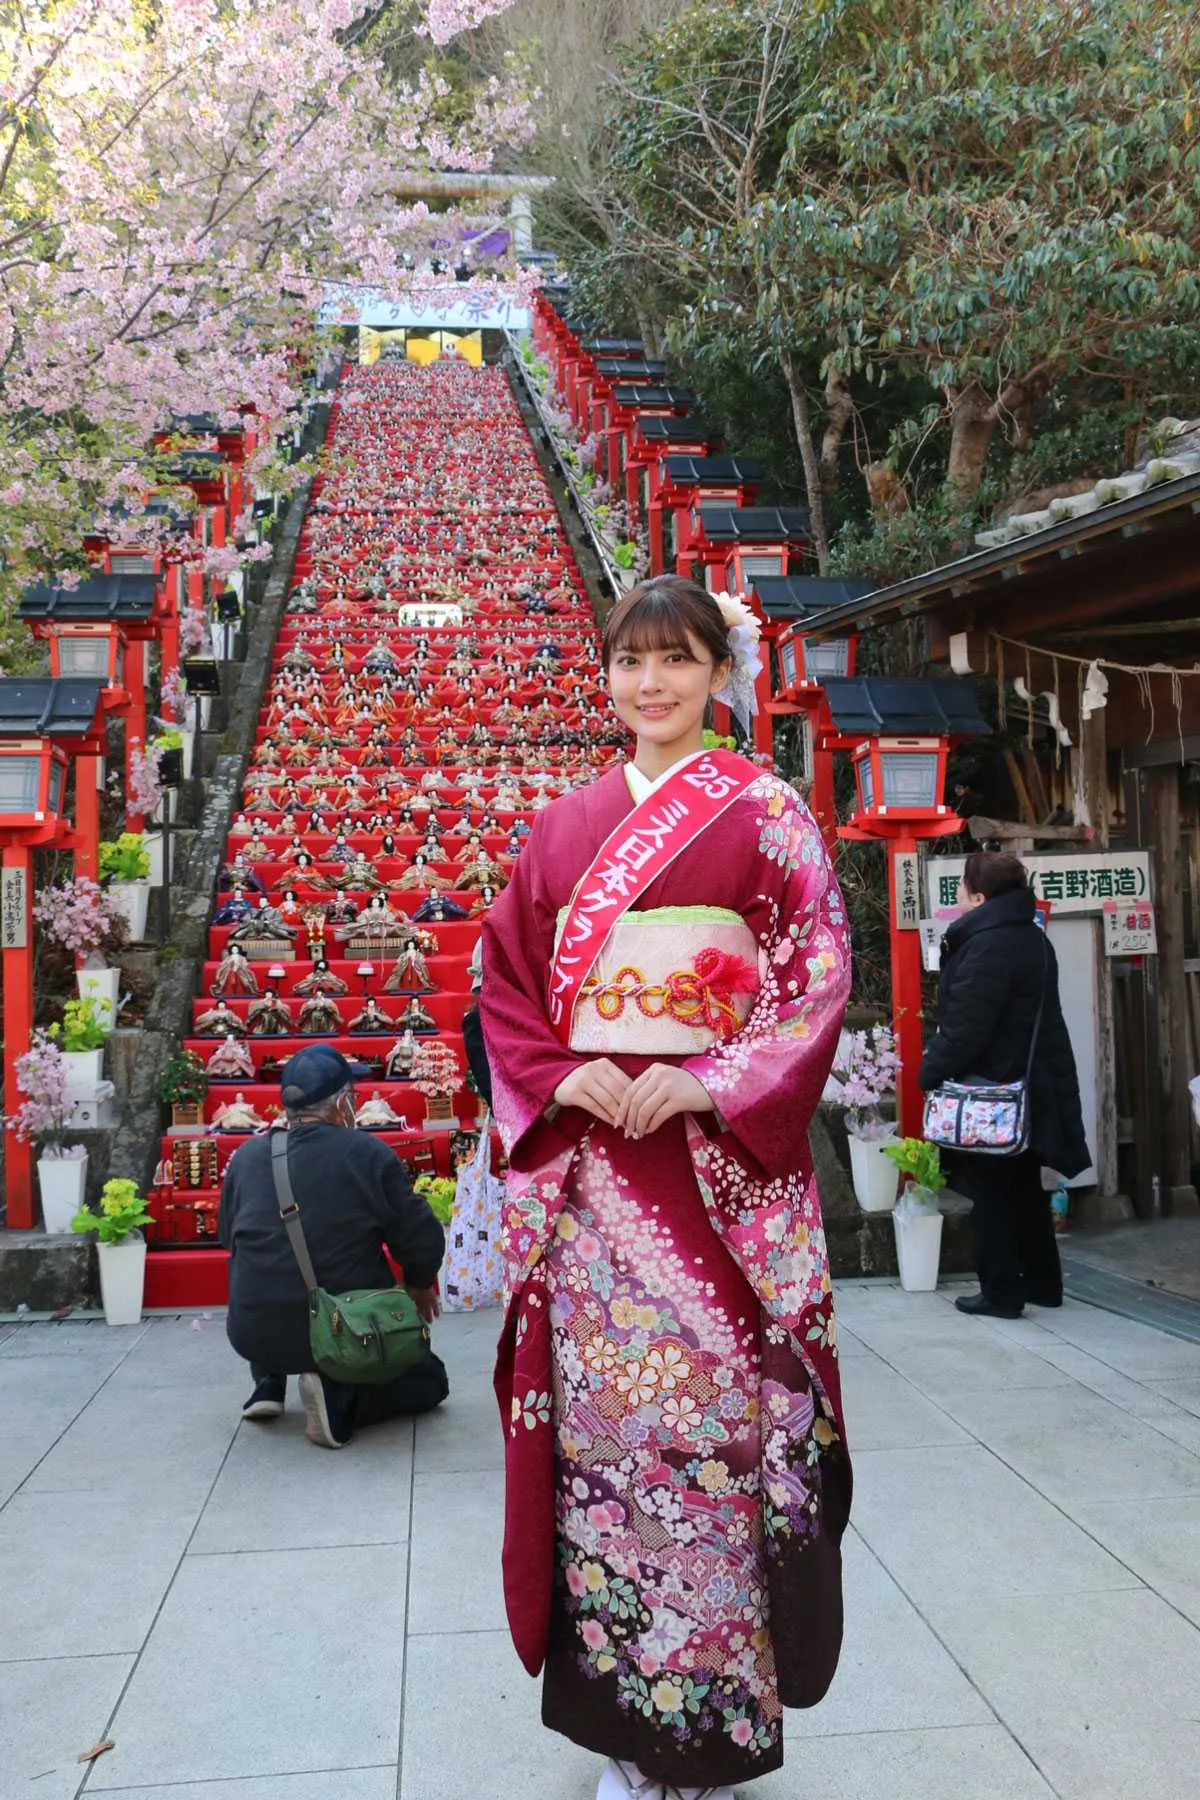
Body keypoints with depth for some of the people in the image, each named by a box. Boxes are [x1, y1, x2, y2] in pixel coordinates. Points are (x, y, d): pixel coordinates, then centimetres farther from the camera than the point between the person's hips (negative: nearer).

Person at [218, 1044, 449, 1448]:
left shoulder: (245, 1157, -2)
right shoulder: (368, 1154, -12)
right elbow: (423, 1240, -7)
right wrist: (420, 1286, 15)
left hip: (254, 1336, 4)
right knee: (431, 1379, 19)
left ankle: (269, 1383, 16)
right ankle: (342, 1399, -7)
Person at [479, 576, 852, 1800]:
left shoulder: (764, 812, 1)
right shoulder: (563, 827, 12)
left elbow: (821, 971, -4)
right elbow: (504, 977, 11)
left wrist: (707, 1083, -15)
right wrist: (561, 1077, -7)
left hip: (720, 1156, -3)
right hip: (584, 1158, 4)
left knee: (711, 1411, 0)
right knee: (600, 1417, 7)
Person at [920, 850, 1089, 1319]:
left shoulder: (988, 945, -20)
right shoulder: (1030, 937, 11)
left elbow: (964, 1026, -23)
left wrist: (931, 1071, -10)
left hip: (990, 1091, -9)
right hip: (1031, 1086, 9)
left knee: (992, 1193, 1)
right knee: (1024, 1189, 18)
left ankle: (1001, 1292, 8)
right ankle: (1042, 1282, 27)